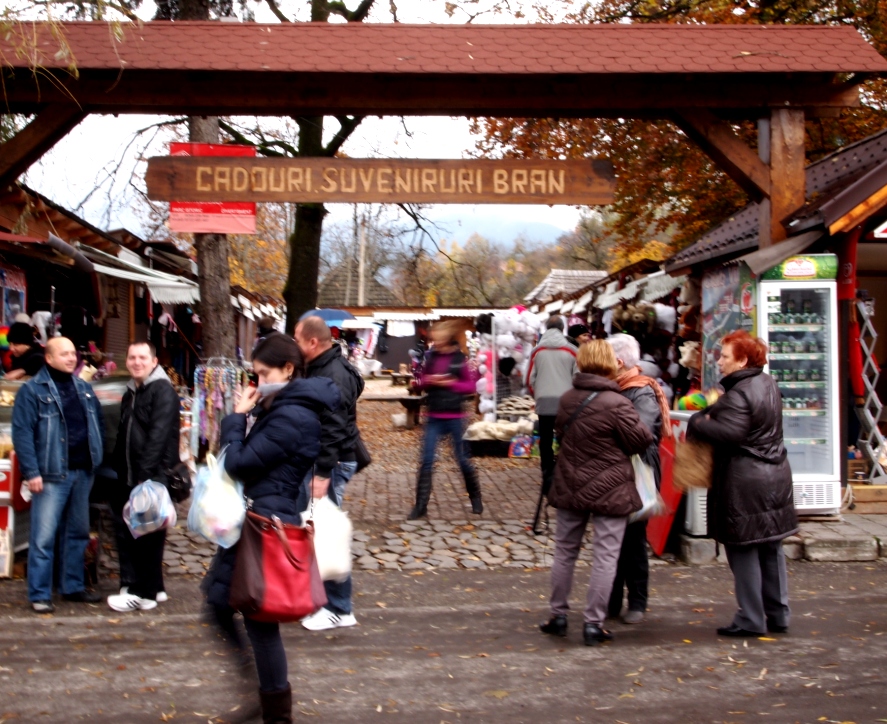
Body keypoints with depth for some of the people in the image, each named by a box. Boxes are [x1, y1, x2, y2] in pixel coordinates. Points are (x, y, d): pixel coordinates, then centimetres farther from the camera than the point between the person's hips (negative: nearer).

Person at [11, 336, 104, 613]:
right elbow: (22, 433, -11)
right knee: (43, 537, -6)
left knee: (77, 533, 13)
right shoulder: (33, 390, -6)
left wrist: (98, 460, 10)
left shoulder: (84, 388, 13)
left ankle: (73, 586, 24)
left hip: (83, 473, 6)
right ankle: (39, 595, 2)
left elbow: (98, 425, 19)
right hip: (51, 475, -6)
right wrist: (31, 472, -16)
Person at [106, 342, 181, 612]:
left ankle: (145, 593, 5)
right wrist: (118, 472, 15)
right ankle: (152, 587, 21)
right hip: (130, 478, 9)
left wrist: (145, 474, -24)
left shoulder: (163, 391, -10)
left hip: (153, 479, -9)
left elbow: (158, 436, -19)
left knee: (148, 536, -3)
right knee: (126, 532, 12)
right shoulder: (131, 393, 19)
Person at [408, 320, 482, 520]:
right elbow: (422, 385, 11)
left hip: (455, 417, -3)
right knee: (426, 461, -1)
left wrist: (450, 383, -15)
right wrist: (428, 381, -11)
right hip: (434, 417, 3)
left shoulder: (459, 359, -6)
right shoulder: (431, 357, 3)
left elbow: (471, 386, -3)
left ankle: (475, 498, 27)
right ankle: (420, 505, 3)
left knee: (463, 459, 7)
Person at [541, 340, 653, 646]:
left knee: (565, 551, 16)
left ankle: (558, 616, 22)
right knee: (604, 557, 2)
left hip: (570, 487, 6)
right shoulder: (617, 404, -19)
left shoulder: (567, 399, 1)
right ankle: (593, 623, 3)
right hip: (609, 491, -6)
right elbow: (641, 440, -11)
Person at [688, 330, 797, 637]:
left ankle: (751, 620, 5)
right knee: (771, 548, 16)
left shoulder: (738, 395, -19)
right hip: (775, 475, 9)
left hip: (744, 481, -9)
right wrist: (713, 413, 6)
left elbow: (728, 433, -29)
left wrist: (697, 422, -12)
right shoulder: (769, 384, 11)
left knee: (743, 550, 0)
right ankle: (778, 614, 23)